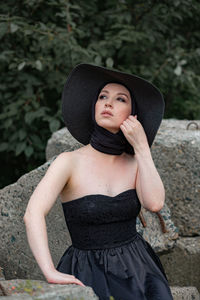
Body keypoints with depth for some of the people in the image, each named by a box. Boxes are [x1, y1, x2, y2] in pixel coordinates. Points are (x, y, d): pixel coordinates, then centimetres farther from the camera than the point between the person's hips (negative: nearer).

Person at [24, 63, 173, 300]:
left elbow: (154, 203, -13)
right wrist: (51, 274, -33)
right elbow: (33, 214, -21)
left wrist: (141, 147, -10)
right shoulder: (70, 162, -6)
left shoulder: (135, 163, 7)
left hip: (138, 269, 4)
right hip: (90, 273, -4)